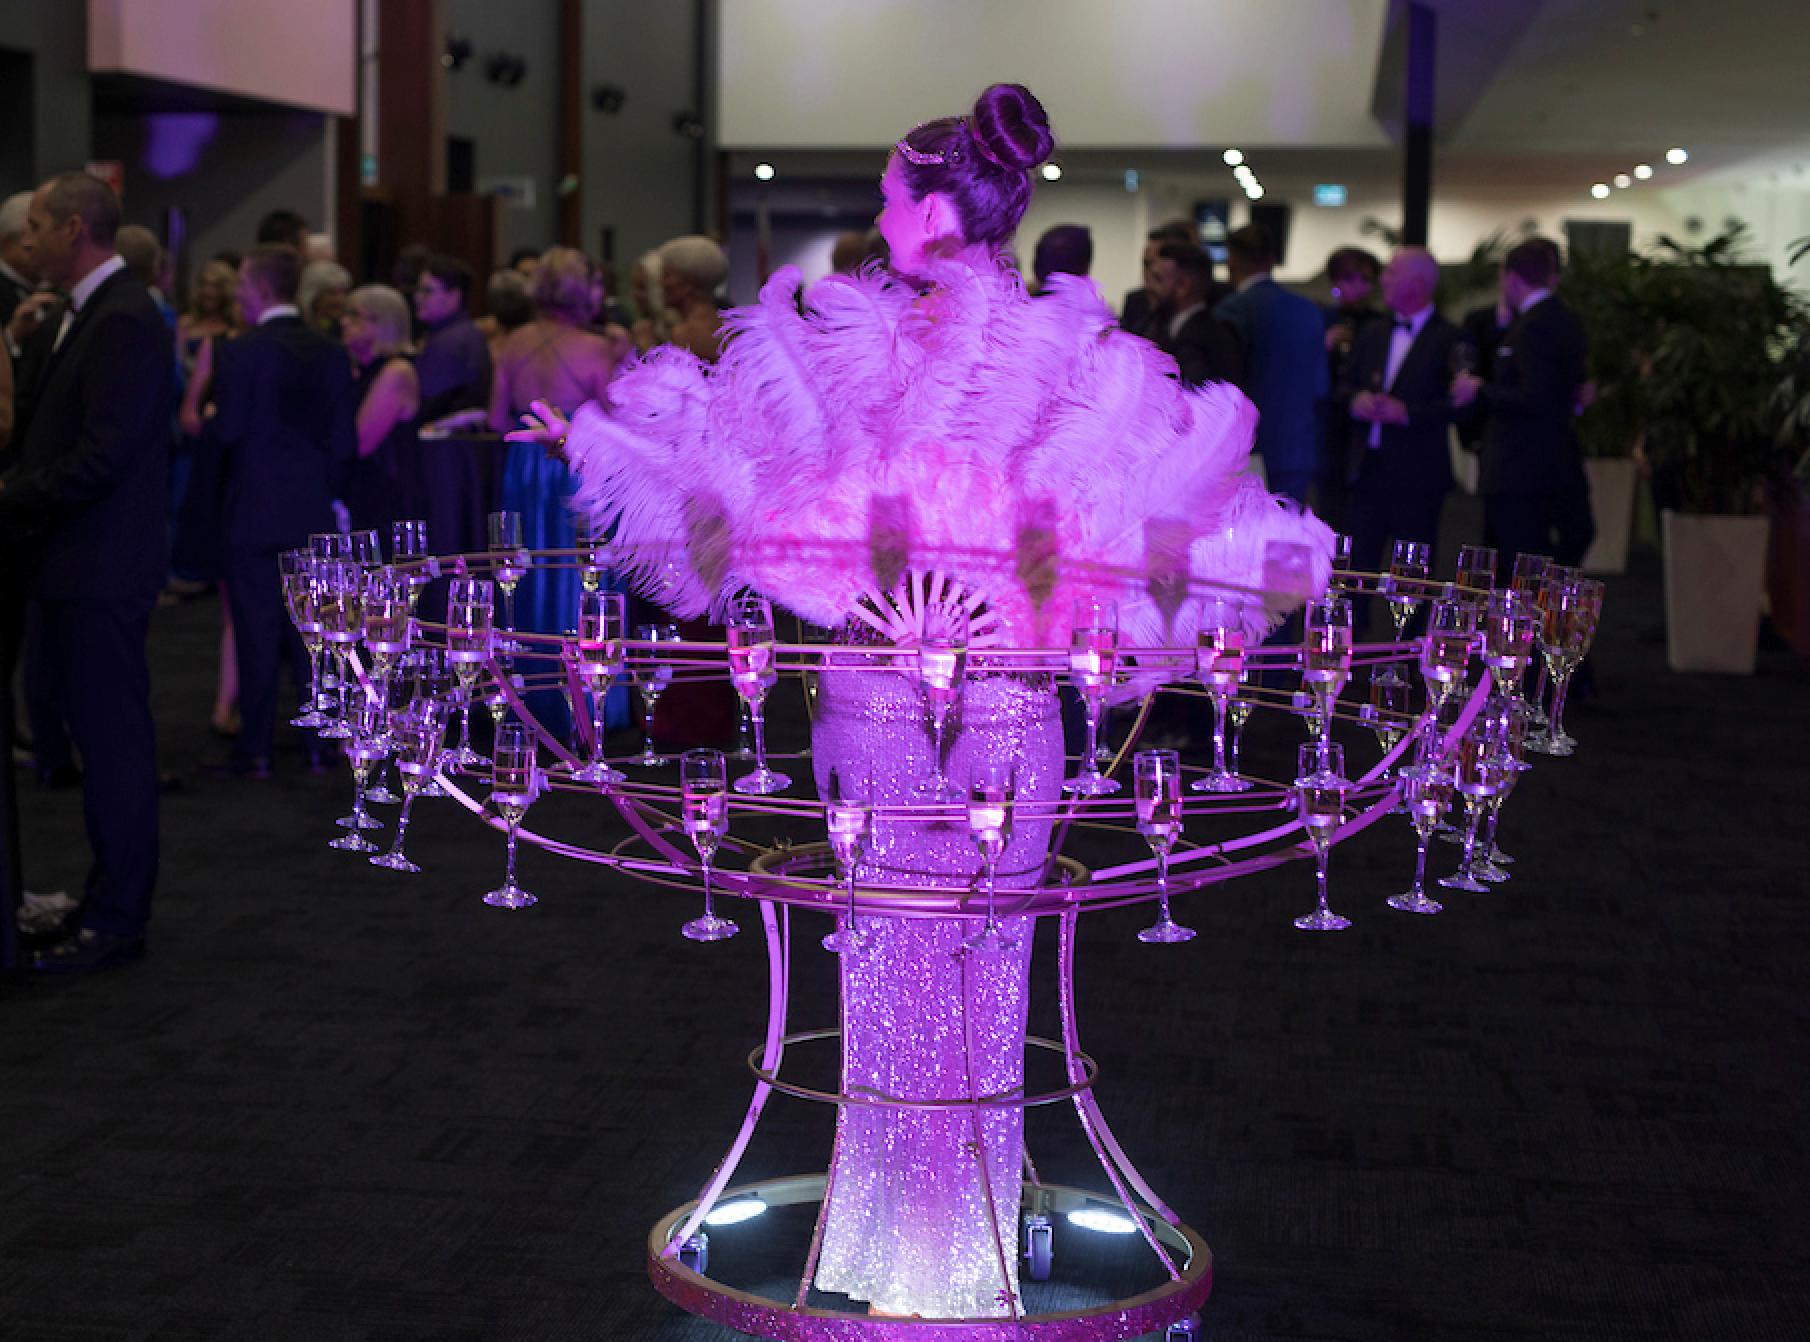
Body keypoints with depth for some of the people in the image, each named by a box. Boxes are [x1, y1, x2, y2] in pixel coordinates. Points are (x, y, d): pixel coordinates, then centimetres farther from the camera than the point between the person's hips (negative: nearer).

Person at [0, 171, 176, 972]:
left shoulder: (123, 322, -17)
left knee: (113, 742, -2)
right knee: (103, 737, 15)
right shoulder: (85, 315, 14)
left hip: (100, 572, -10)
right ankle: (110, 897, 23)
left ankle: (115, 923, 4)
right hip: (74, 565, 10)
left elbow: (98, 461, -23)